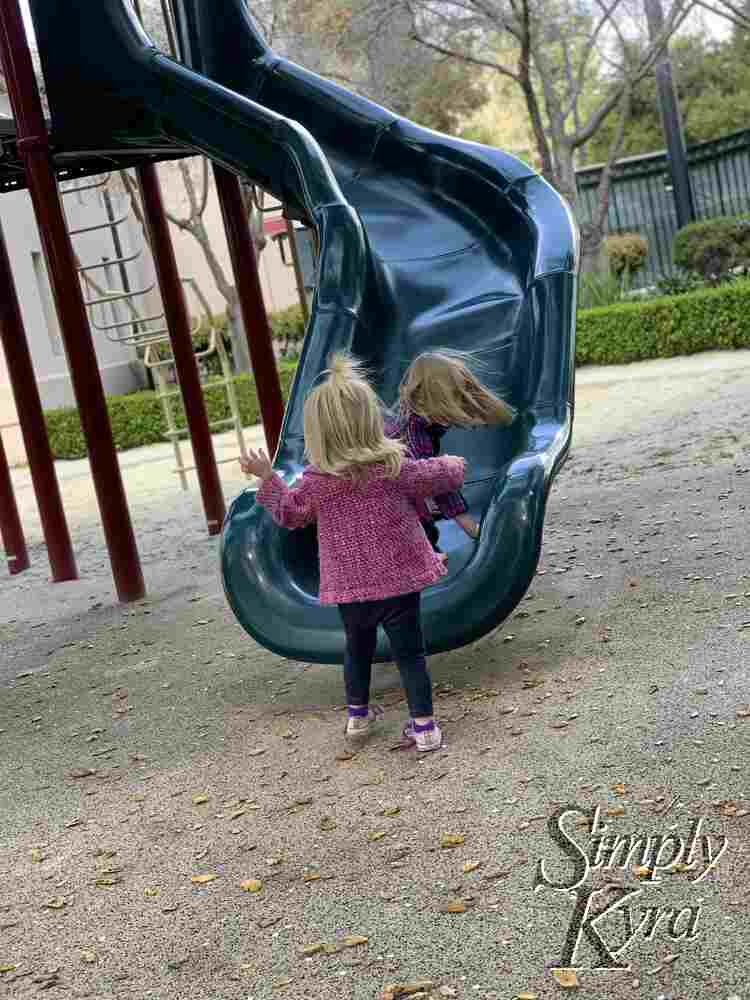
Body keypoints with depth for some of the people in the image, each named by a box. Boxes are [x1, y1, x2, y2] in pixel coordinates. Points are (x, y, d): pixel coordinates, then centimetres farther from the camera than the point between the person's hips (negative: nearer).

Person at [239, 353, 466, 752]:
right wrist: (452, 465, 27)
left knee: (357, 648, 23)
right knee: (410, 652, 5)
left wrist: (267, 477, 22)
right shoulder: (393, 467, -10)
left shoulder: (316, 482, -8)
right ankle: (424, 726, 5)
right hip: (398, 580, -2)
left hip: (348, 586, 2)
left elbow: (288, 512, 9)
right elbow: (437, 477, 4)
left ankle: (358, 714, 38)